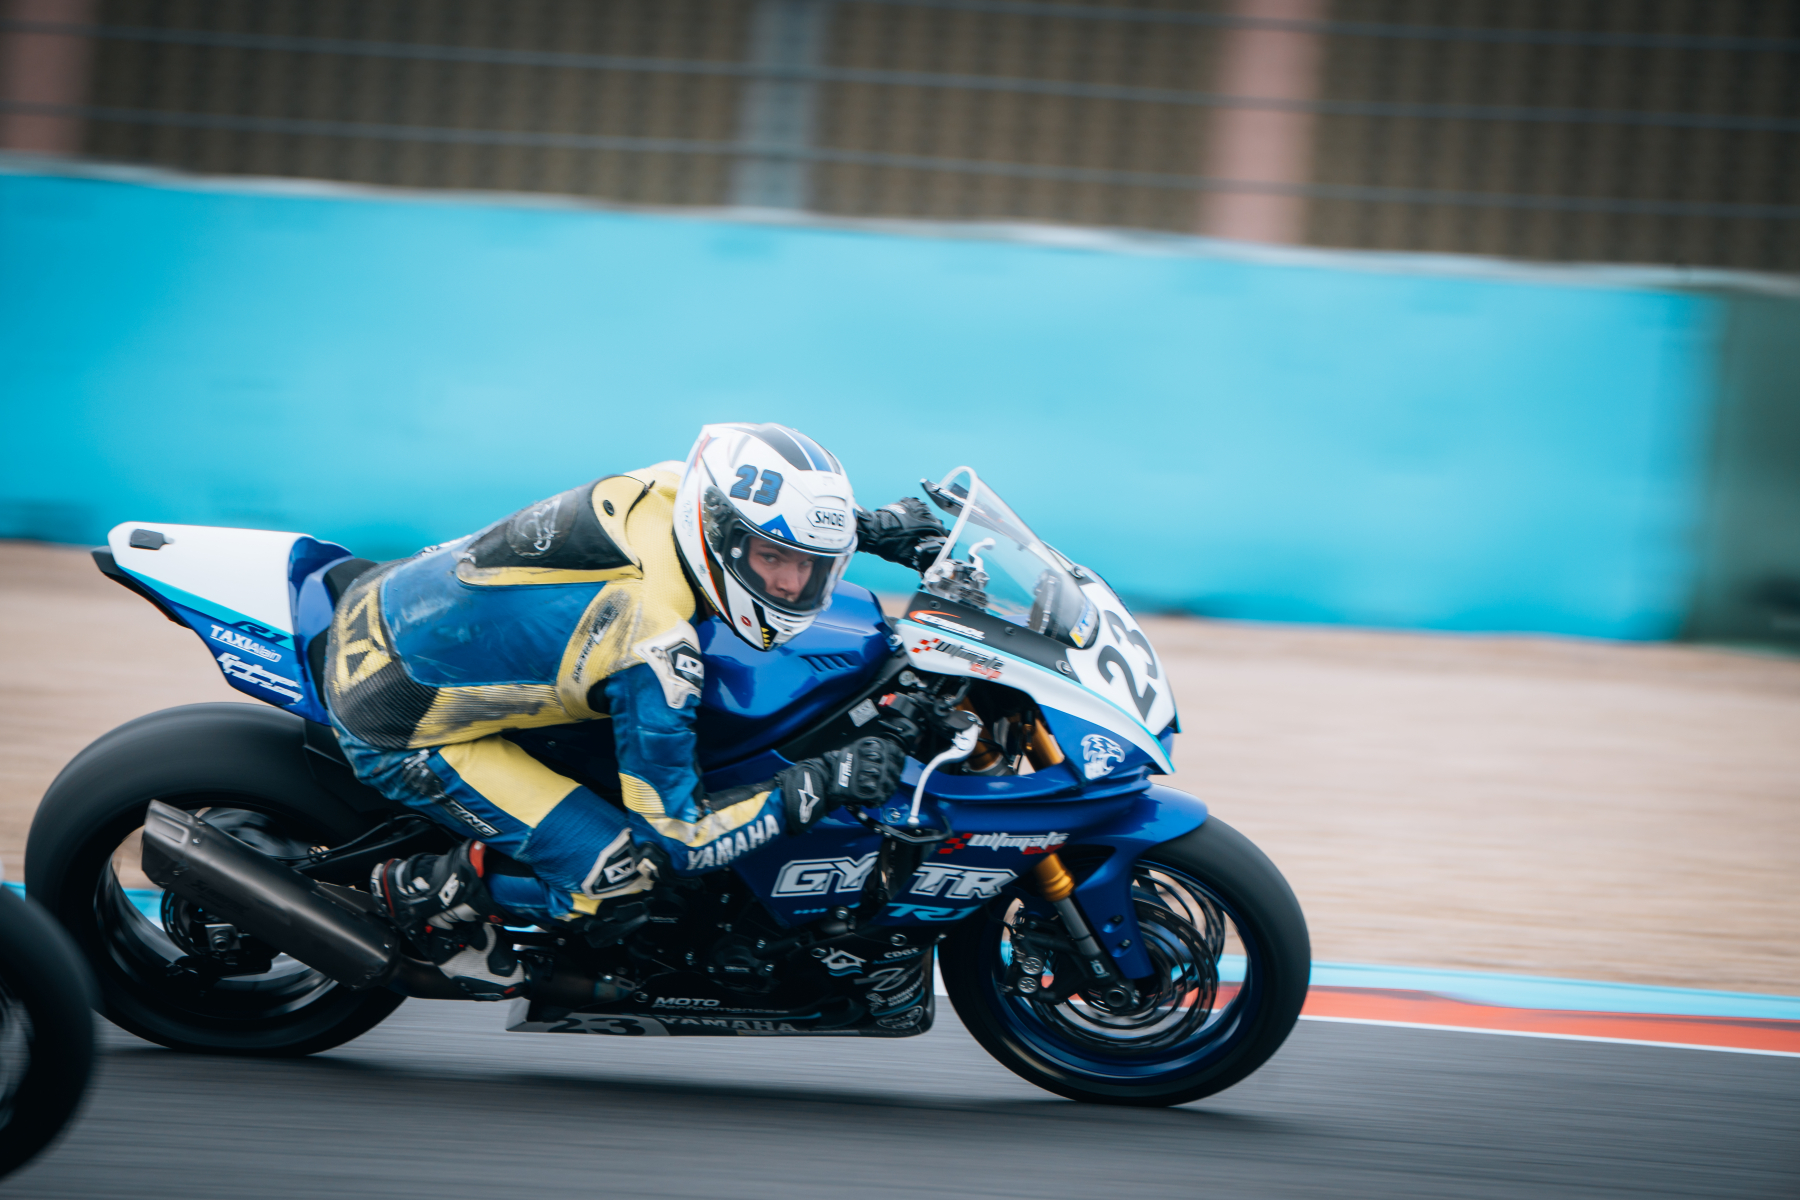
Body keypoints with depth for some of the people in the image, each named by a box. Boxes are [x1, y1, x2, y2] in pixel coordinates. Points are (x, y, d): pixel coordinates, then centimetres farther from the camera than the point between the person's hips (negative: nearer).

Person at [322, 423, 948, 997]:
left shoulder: (671, 484, -11)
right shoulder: (658, 653, -31)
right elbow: (672, 836, -22)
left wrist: (873, 526, 6)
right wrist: (822, 784, -21)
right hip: (397, 727, -9)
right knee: (620, 871, -12)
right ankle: (422, 892, 8)